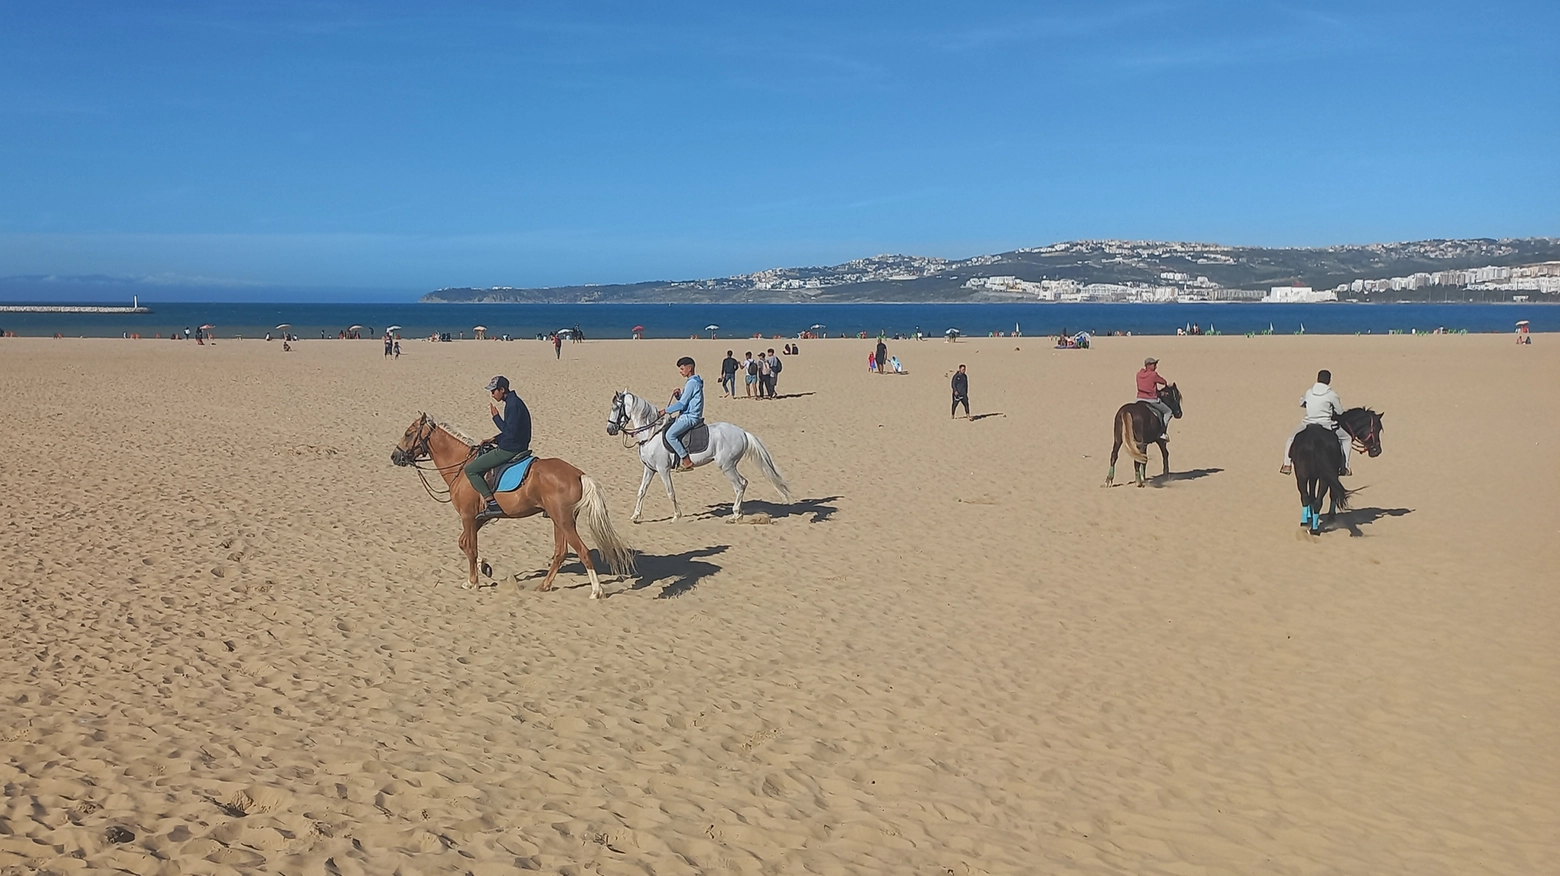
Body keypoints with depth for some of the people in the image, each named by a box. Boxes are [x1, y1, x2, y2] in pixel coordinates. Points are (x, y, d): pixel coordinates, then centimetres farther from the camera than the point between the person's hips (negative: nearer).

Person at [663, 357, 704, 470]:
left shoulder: (692, 383, -16)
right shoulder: (693, 381, 17)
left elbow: (682, 404, -18)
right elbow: (684, 400, 21)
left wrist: (666, 411, -11)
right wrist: (678, 395, 1)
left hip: (690, 417, -11)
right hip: (687, 415, 11)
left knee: (670, 435, -19)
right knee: (667, 425, 19)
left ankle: (686, 461, -15)